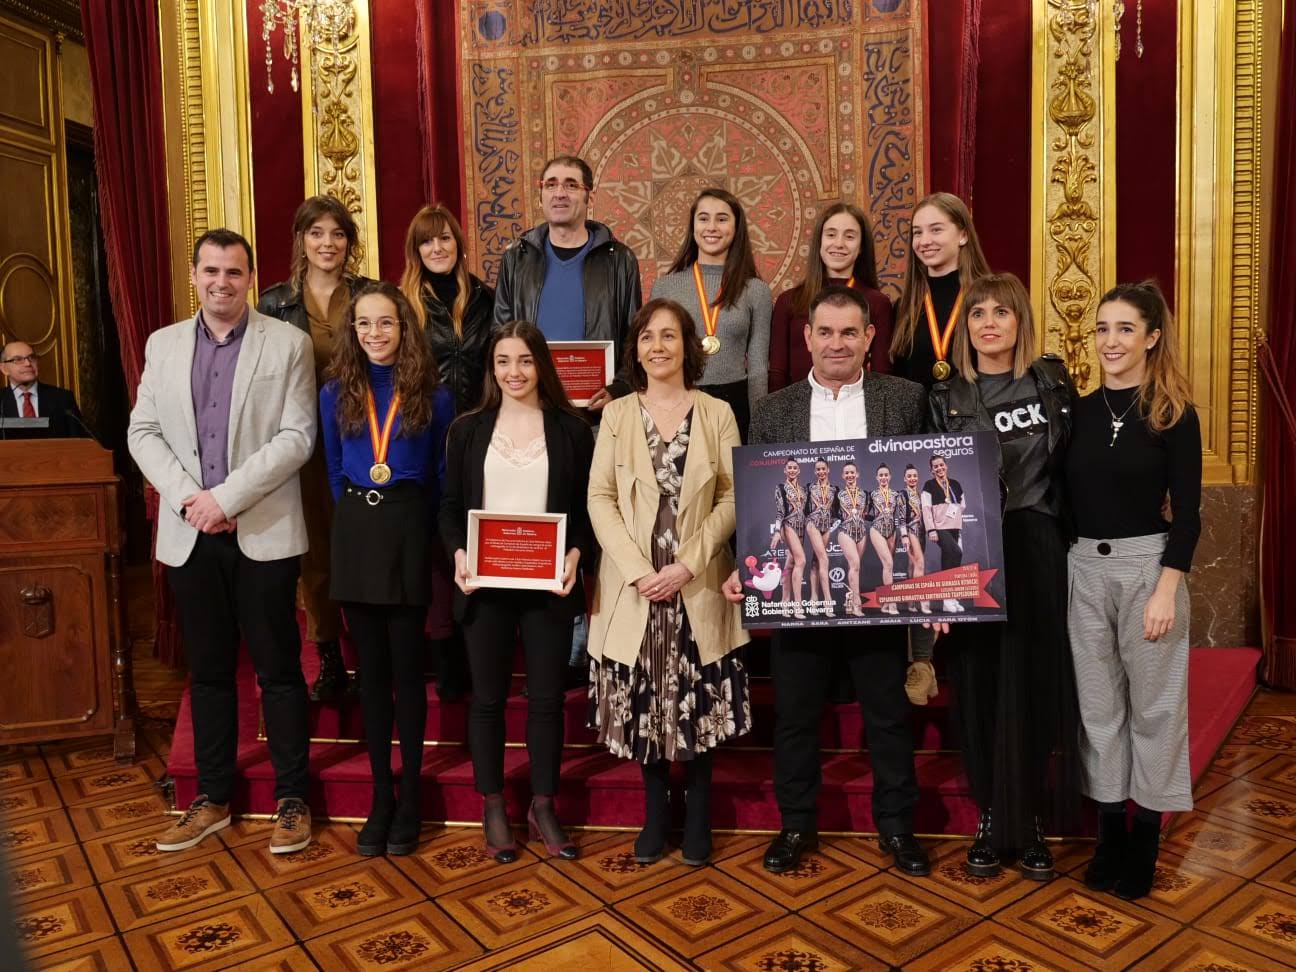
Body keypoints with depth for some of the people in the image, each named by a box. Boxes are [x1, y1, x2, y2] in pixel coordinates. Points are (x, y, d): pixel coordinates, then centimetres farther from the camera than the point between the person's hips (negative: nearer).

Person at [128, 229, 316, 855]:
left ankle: (291, 798, 17)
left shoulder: (288, 344, 0)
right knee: (208, 670, 13)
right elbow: (142, 432, 7)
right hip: (189, 535, 4)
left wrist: (226, 497, -15)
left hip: (263, 531, -3)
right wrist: (187, 497, -8)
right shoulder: (163, 345, 11)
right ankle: (213, 798, 26)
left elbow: (297, 436, -8)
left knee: (278, 668, 4)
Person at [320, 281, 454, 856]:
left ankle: (409, 797, 15)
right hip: (356, 533, 3)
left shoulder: (432, 396, 0)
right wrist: (359, 521, 9)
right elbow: (335, 471, 13)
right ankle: (381, 795, 19)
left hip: (409, 532, -2)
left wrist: (418, 527, 3)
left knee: (406, 667, 3)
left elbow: (442, 476, 6)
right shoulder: (336, 394, 6)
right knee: (372, 669, 8)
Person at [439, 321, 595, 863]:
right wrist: (458, 554, -12)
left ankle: (543, 807, 24)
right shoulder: (468, 429, 6)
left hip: (548, 585, -1)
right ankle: (492, 809, 26)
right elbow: (450, 507, 6)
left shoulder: (571, 429, 3)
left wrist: (575, 555, -14)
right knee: (487, 698, 10)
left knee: (547, 698, 7)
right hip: (485, 585, 1)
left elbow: (586, 508, 3)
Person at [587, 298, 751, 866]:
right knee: (643, 705, 7)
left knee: (700, 704, 6)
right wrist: (639, 570, -13)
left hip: (698, 588, 0)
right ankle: (656, 812, 26)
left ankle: (698, 814, 25)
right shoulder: (616, 415, 5)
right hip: (633, 586, 1)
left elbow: (733, 498, -2)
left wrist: (687, 565, -13)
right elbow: (600, 499, -1)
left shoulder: (717, 414, 3)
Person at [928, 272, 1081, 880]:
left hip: (1036, 559, 0)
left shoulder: (1053, 383, 4)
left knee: (1030, 690, 4)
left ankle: (1030, 823, 20)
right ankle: (991, 819, 22)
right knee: (978, 691, 6)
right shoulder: (946, 400, 4)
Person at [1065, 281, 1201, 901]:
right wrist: (1062, 571, 3)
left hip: (1147, 566, -3)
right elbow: (1067, 500, 8)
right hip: (1084, 569, 4)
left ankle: (1145, 838, 24)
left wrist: (1166, 589, -15)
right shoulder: (1081, 410, 6)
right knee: (1098, 706, 11)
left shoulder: (1174, 414, -4)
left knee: (1152, 705, 8)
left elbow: (1187, 511, -8)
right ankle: (1109, 832, 26)